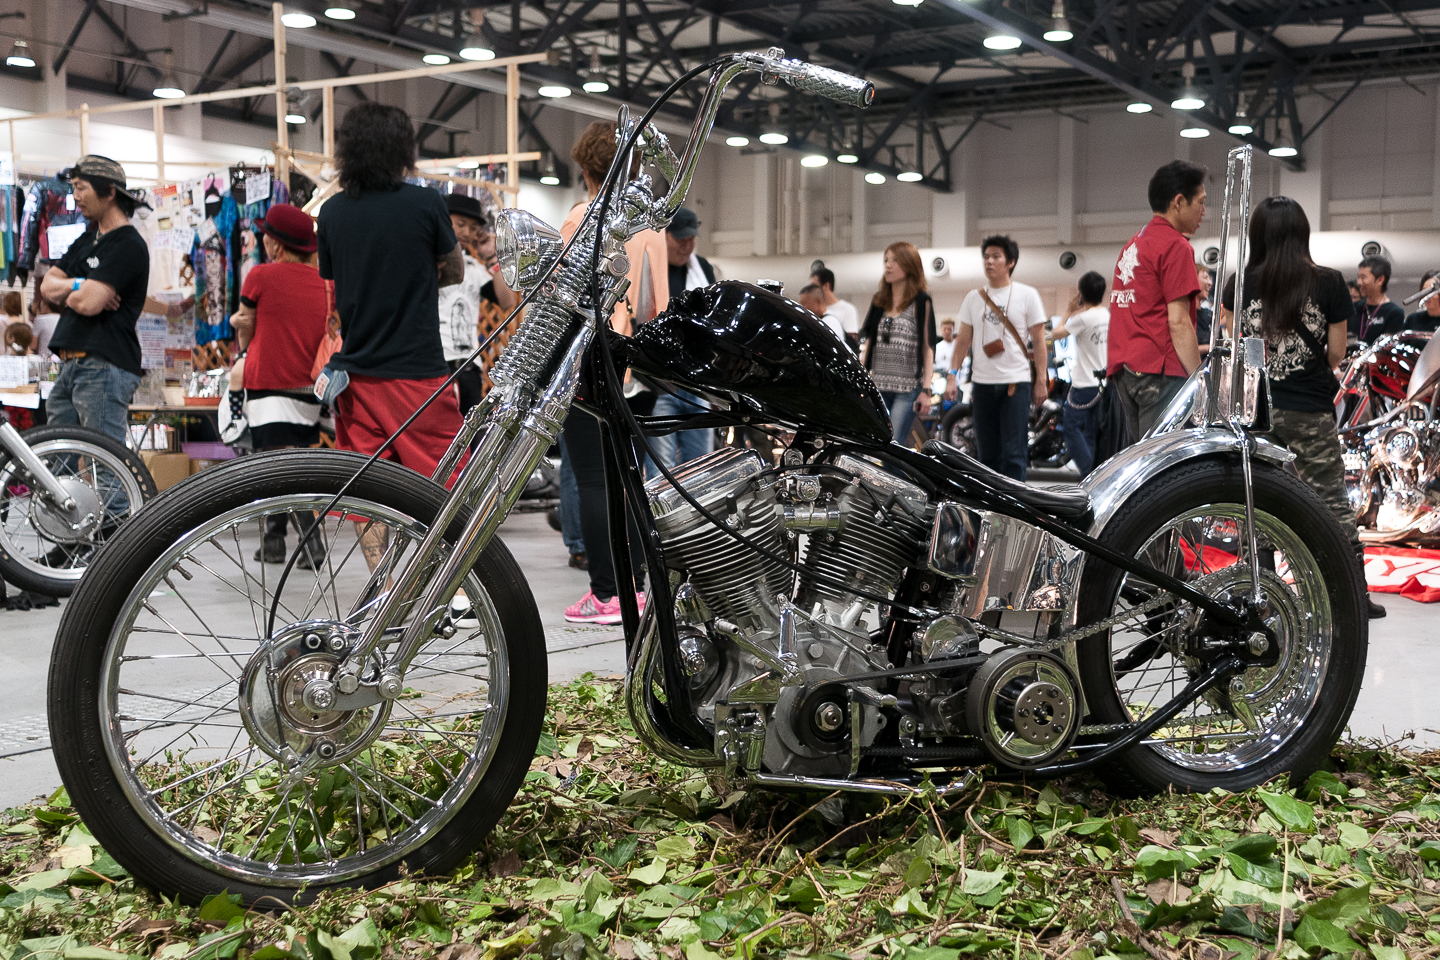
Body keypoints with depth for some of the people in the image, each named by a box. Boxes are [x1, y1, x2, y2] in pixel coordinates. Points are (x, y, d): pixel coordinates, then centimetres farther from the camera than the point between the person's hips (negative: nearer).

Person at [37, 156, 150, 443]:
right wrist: (78, 285, -7)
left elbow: (89, 303, -20)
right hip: (70, 366, 10)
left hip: (104, 368, -9)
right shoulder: (87, 240, 21)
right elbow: (47, 286, 14)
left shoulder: (128, 245, -10)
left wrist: (65, 294, 3)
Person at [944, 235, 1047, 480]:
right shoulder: (973, 298, 11)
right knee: (987, 454, 9)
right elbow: (962, 341, 12)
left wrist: (1041, 381, -5)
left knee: (1014, 454, -7)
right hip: (982, 384, 4)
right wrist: (951, 376, 3)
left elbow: (1038, 341, 1)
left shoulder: (1027, 295, 2)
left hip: (1016, 383, -4)